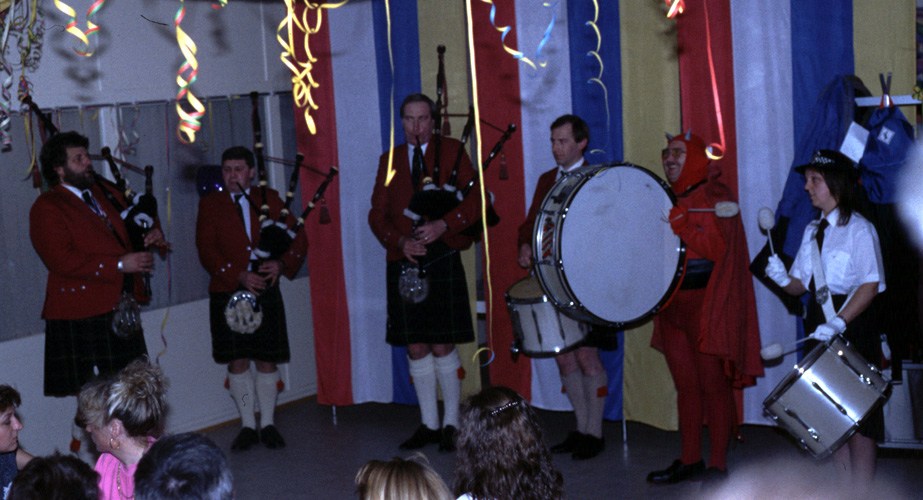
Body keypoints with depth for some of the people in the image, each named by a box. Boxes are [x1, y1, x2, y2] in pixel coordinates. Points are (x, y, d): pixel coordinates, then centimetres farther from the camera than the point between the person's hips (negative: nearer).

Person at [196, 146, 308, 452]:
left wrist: (282, 264, -11)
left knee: (267, 360, 2)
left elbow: (298, 238, 8)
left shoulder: (270, 200, 10)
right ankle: (248, 426, 12)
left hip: (265, 292, 1)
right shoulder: (210, 205, 6)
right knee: (237, 361, 1)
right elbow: (206, 251, -4)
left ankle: (268, 424, 13)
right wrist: (238, 276, -16)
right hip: (228, 294, -1)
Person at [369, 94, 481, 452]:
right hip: (403, 263, 3)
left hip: (442, 261, -3)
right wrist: (400, 241, -9)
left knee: (443, 347, -4)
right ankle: (429, 424, 15)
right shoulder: (389, 161, 13)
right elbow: (377, 214, 9)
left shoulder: (452, 151, 5)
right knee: (416, 348, 5)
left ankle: (451, 424, 8)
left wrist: (443, 225, -18)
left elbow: (477, 199, -3)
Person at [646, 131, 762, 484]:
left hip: (707, 305, -7)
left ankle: (718, 466, 1)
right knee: (685, 385, 11)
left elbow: (717, 247, -17)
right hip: (673, 303, 7)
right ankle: (689, 461, 18)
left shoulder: (715, 196, -6)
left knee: (713, 385, -4)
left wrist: (680, 224, -23)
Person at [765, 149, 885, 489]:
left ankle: (863, 490, 1)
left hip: (853, 325, -7)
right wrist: (783, 279, -9)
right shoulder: (813, 231, 12)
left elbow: (871, 285, -16)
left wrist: (839, 322, -25)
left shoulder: (859, 229, -10)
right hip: (820, 327, 7)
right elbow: (802, 284, 12)